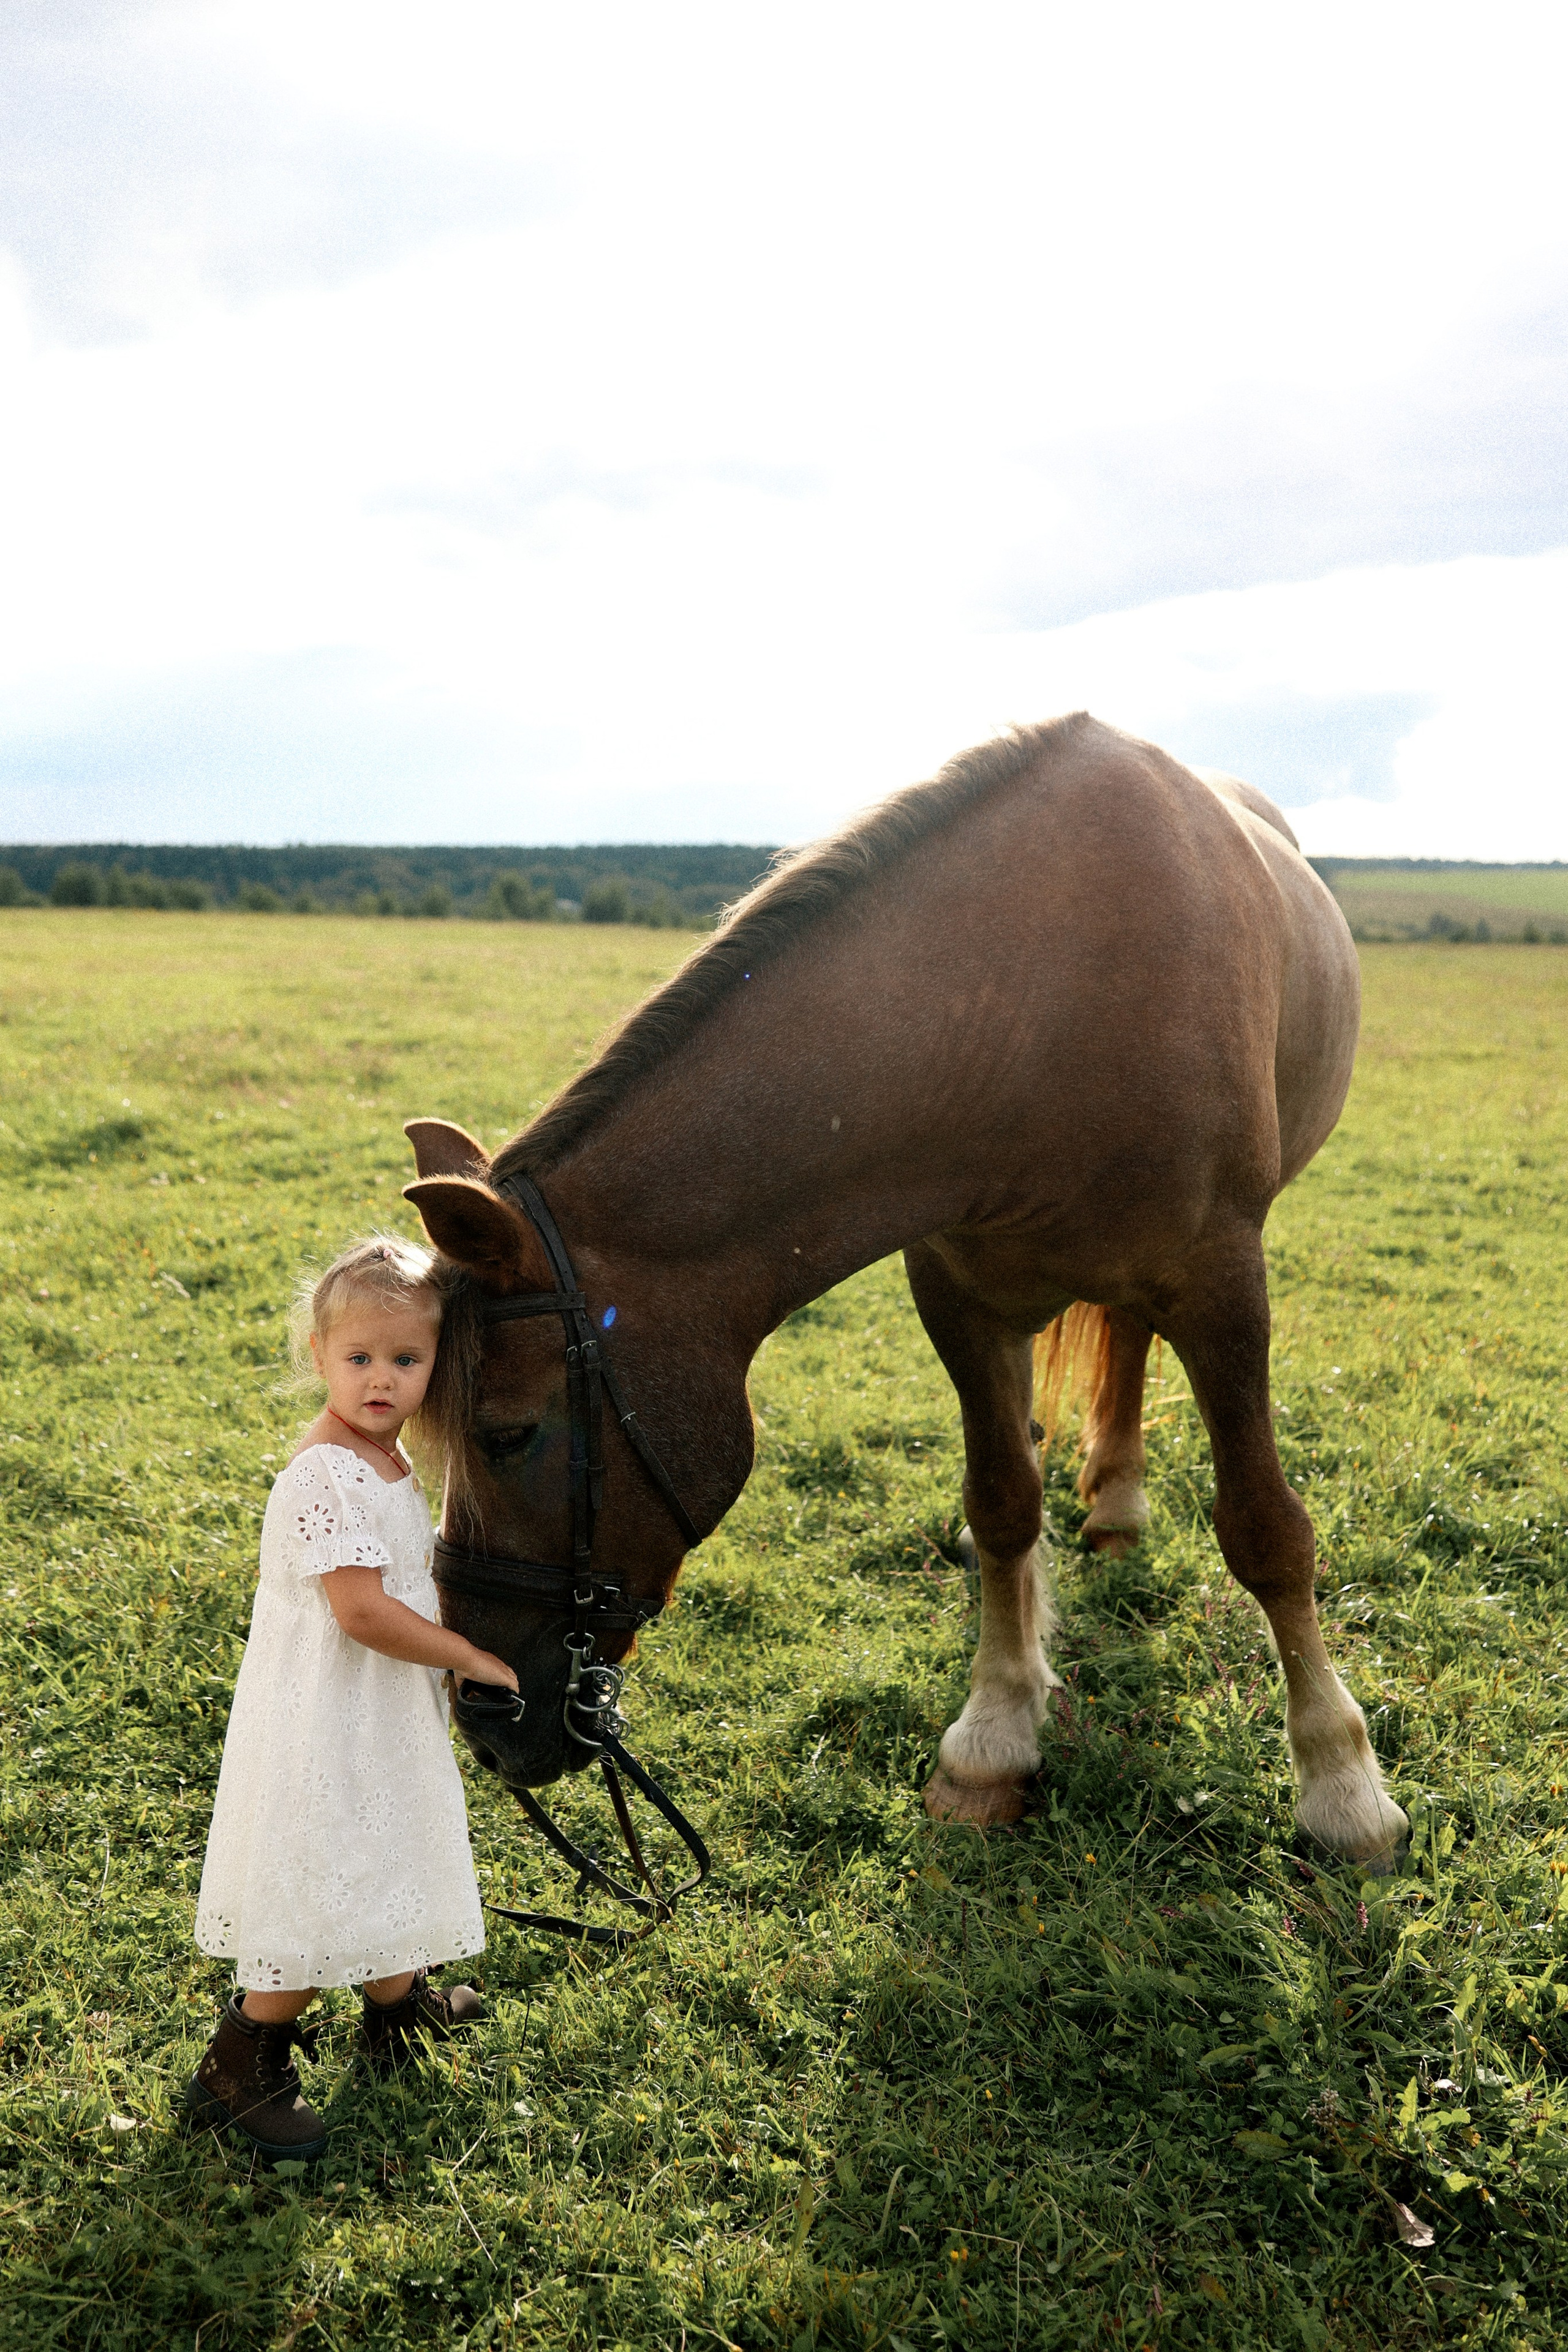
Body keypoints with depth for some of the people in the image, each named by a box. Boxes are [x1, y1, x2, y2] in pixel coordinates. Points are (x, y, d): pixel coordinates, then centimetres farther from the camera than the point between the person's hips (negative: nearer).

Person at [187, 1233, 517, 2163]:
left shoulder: (393, 1460, 5)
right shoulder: (325, 1477, -25)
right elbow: (364, 1611, -29)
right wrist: (472, 1658, -20)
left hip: (389, 1715, 9)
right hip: (323, 1724, -9)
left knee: (383, 1863, 26)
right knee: (319, 1891, 0)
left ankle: (398, 2004, 47)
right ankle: (239, 2071, 17)